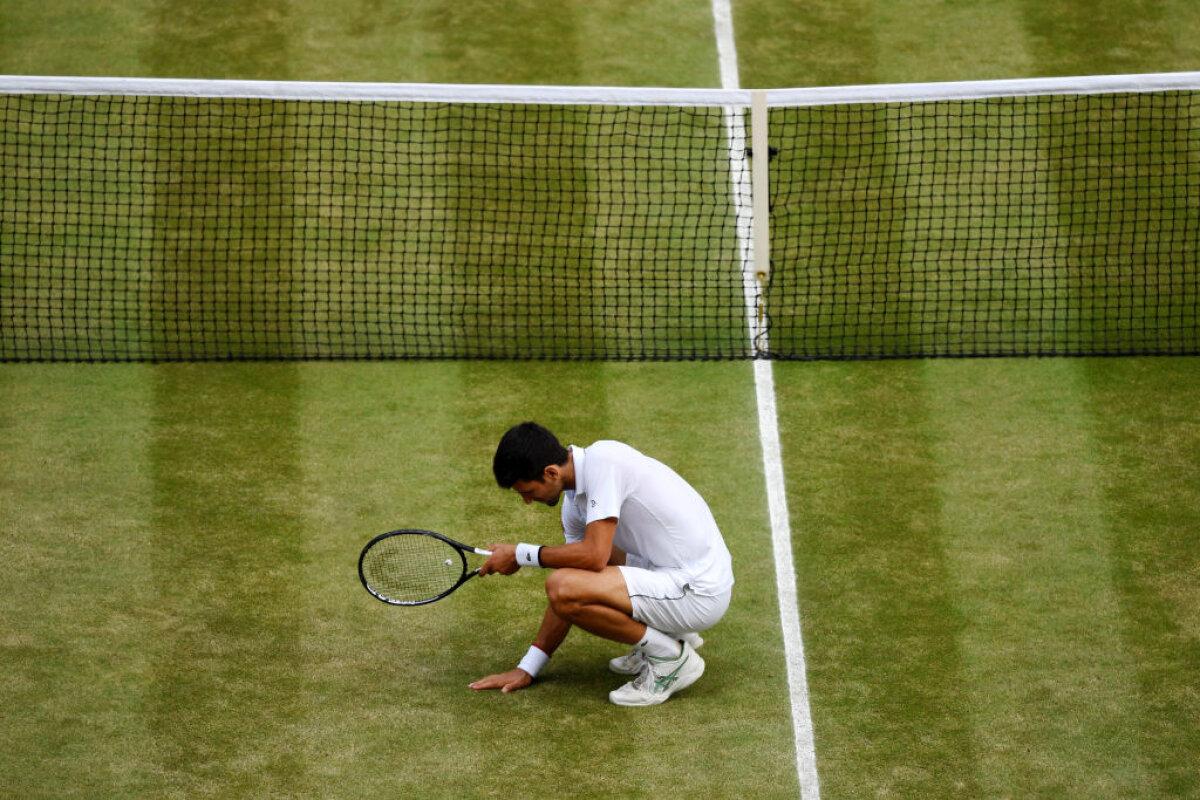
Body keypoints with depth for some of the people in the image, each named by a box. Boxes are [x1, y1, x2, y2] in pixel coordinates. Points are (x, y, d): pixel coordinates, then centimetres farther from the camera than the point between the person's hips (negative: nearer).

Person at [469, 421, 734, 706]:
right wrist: (527, 669, 15)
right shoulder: (574, 501, 10)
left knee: (562, 586, -22)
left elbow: (594, 556, -25)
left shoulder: (602, 460, -19)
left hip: (699, 593, -10)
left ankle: (671, 656, -7)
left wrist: (520, 555, -11)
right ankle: (669, 635, 18)